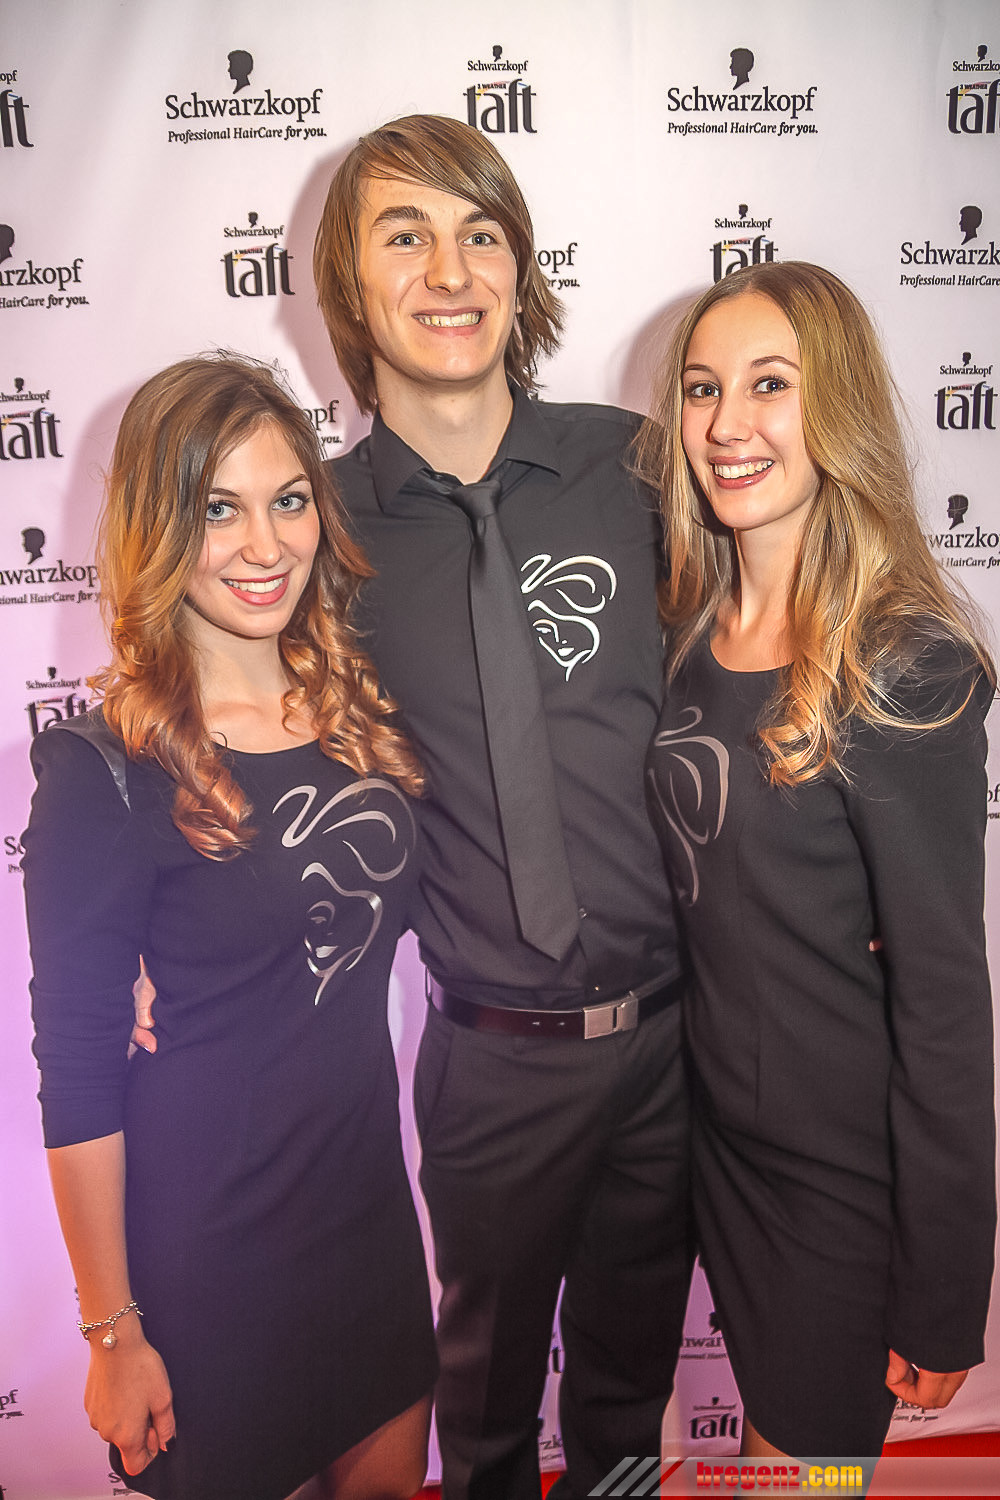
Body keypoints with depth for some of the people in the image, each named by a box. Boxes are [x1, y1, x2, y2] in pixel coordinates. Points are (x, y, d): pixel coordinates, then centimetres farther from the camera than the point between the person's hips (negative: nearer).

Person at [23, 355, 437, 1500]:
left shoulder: (358, 707, -2)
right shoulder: (106, 772, -17)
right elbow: (79, 1072, -13)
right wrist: (114, 1333, -9)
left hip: (367, 1183, 5)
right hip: (207, 1228, -5)